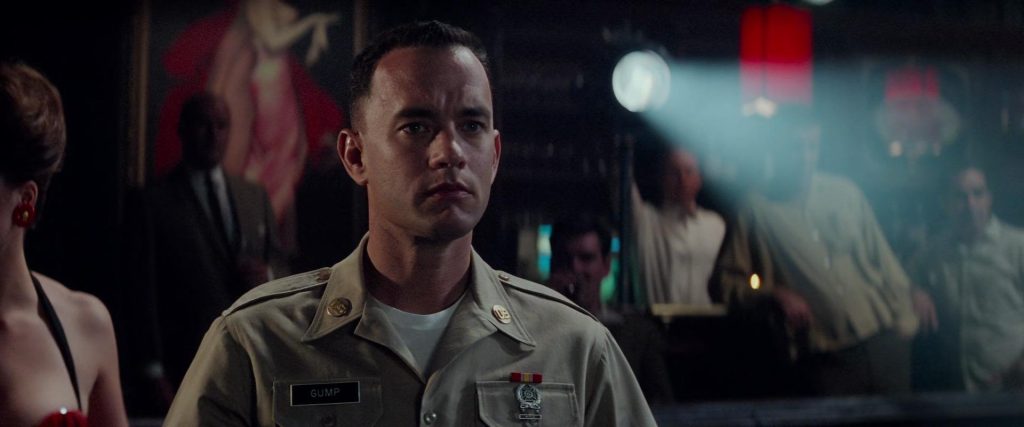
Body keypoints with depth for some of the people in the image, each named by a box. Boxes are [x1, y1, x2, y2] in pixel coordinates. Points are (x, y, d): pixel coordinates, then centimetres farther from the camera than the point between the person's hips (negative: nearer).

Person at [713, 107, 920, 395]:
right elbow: (726, 284, 1)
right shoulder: (757, 210, 0)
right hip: (823, 359, -3)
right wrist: (775, 294, -14)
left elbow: (883, 260, 14)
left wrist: (903, 320, 7)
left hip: (882, 342, 3)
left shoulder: (845, 193, 10)